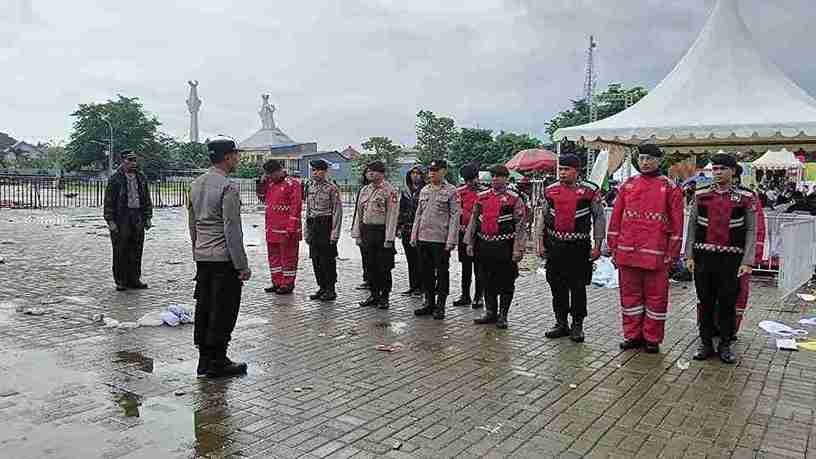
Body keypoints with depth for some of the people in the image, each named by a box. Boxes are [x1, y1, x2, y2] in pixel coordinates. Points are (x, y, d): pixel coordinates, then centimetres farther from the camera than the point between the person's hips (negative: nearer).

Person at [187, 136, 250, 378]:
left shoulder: (196, 184, 11)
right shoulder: (228, 187, -15)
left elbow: (192, 223, 17)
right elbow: (232, 229, -17)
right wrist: (242, 265, -13)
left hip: (202, 256, 8)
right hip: (224, 258, -8)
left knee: (203, 308, 12)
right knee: (223, 311, 0)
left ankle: (204, 360, 21)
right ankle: (217, 362, 7)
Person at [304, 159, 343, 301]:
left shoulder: (331, 188, -9)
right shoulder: (310, 187, 13)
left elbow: (337, 211, -11)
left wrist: (335, 232, -16)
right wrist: (307, 231, 15)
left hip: (326, 225, -7)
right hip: (313, 227, 7)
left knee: (328, 259, -1)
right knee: (316, 260, 10)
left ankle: (331, 290, 9)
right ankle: (322, 287, 22)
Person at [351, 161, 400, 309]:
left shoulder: (389, 191, -8)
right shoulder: (364, 190, 12)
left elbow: (392, 215, -12)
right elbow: (359, 213, 14)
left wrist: (389, 238, -17)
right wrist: (357, 234, 9)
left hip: (382, 232, -6)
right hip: (367, 232, 6)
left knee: (384, 268, 2)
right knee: (370, 266, 11)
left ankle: (384, 297, 13)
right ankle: (374, 295, 23)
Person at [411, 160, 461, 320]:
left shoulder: (451, 191, -4)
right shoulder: (424, 190, 13)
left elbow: (455, 216, -8)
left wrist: (451, 240, -14)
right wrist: (414, 236, 10)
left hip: (441, 239, -5)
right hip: (423, 238, 6)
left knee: (442, 274, 3)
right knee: (426, 273, 12)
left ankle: (440, 306, 12)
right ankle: (429, 303, 23)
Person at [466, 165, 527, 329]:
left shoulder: (514, 199, -4)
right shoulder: (481, 197, 10)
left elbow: (521, 226, -7)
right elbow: (473, 221, 15)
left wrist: (518, 250, -12)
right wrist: (470, 243, 11)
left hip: (504, 247, -4)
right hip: (484, 246, 5)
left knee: (506, 283, 4)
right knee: (488, 283, 13)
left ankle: (502, 316, 15)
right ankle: (490, 313, 25)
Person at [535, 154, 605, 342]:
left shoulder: (590, 191, -3)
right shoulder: (550, 191, 7)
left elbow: (600, 218, 1)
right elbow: (542, 218, 13)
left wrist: (597, 246, -3)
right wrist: (540, 243, 8)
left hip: (579, 247, -3)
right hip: (554, 247, 4)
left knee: (578, 288, 3)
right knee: (557, 287, 9)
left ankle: (577, 326, 15)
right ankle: (561, 324, 22)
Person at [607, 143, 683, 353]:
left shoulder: (670, 188, 1)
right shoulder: (627, 185, 10)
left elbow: (676, 224, 0)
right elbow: (615, 218, 11)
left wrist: (672, 253, -5)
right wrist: (613, 248, 7)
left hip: (656, 254, -3)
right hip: (627, 253, 3)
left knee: (656, 297, 6)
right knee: (630, 294, 10)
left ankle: (652, 339, 18)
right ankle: (632, 336, 21)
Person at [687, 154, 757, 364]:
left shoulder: (746, 198, 1)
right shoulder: (701, 196, 5)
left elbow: (751, 231, 0)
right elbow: (692, 227, 7)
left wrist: (747, 261, -7)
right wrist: (689, 256, 1)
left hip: (731, 259, -1)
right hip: (703, 257, 2)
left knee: (728, 304, 5)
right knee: (705, 303, 8)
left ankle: (725, 345, 19)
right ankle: (706, 344, 19)